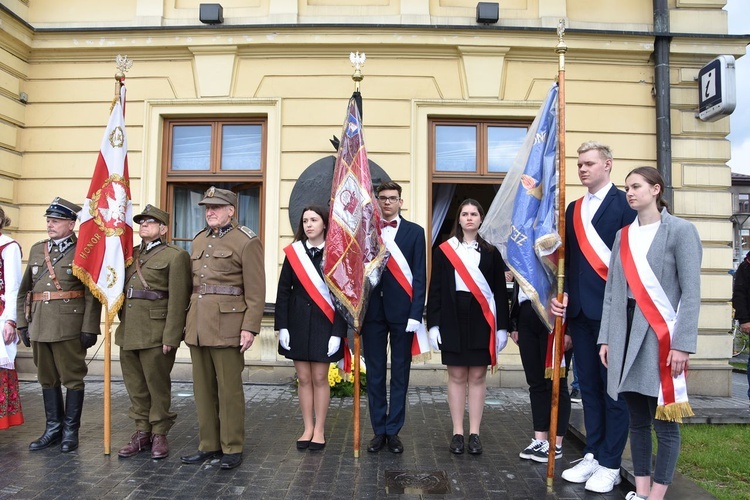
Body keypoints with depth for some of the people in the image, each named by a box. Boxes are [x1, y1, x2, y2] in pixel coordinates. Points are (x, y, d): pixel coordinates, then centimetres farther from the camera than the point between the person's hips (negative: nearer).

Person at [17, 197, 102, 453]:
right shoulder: (37, 249, 14)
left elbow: (92, 294, -10)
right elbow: (24, 290, 16)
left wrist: (89, 328, -14)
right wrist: (23, 323, 10)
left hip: (69, 328, -6)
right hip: (39, 326, 6)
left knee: (72, 379, 3)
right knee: (47, 379, 13)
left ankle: (70, 431, 15)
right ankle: (53, 428, 26)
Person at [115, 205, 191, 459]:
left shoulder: (175, 256, -5)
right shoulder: (130, 255, 16)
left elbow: (177, 300, -11)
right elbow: (121, 291, 21)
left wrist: (171, 337, -16)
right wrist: (121, 325, 13)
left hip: (155, 333, -6)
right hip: (128, 332, 7)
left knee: (157, 385, 3)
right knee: (136, 387, 13)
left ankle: (159, 435, 17)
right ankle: (142, 433, 25)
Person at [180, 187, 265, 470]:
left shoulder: (247, 242, -6)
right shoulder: (199, 240, 15)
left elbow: (256, 290, -10)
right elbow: (192, 284, 19)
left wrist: (250, 327, -15)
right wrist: (188, 321, 15)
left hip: (227, 326, -7)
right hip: (198, 326, 7)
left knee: (229, 389, 2)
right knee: (203, 388, 12)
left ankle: (232, 448, 14)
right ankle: (209, 445, 24)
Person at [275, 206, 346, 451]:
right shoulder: (293, 252, 3)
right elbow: (283, 291, 3)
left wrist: (337, 332, -11)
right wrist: (282, 327, -3)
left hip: (323, 325, -2)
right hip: (298, 324, 3)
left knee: (319, 378, 5)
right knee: (304, 379, 9)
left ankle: (320, 430, 18)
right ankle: (308, 428, 22)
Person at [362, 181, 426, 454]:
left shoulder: (415, 232, 4)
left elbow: (420, 275, -1)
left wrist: (416, 314, -9)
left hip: (401, 310, -1)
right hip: (372, 310, 1)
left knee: (400, 373, 7)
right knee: (374, 373, 8)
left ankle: (393, 431, 19)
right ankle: (379, 430, 21)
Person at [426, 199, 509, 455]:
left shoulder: (491, 251, 6)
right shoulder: (444, 249, 4)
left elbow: (500, 290, 5)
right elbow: (435, 289, 3)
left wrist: (502, 326, 0)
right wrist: (433, 324, -4)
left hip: (482, 318, 0)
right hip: (453, 317, 0)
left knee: (478, 376, 5)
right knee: (456, 376, 5)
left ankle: (474, 433, 15)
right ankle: (457, 432, 15)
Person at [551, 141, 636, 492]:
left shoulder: (625, 203, -4)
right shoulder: (574, 209, 15)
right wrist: (563, 296, 2)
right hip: (580, 310, 6)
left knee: (613, 389, 4)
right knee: (589, 387, 13)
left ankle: (610, 465, 15)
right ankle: (592, 455, 25)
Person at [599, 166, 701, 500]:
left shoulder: (680, 230, -3)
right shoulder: (623, 235, 13)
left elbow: (691, 292, -8)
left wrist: (683, 344, -14)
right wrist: (606, 337, 8)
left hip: (661, 334, -5)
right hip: (626, 333, 5)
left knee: (664, 421, 2)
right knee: (637, 420, 12)